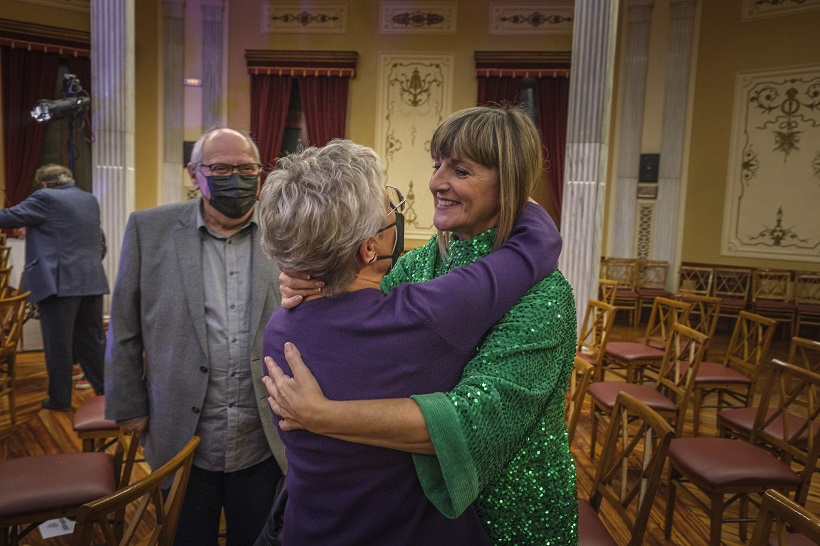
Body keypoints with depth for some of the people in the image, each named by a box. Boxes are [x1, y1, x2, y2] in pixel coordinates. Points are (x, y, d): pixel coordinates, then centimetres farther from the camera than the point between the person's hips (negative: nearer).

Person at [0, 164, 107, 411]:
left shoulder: (46, 198, -7)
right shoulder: (90, 200, 15)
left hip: (60, 282, -6)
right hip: (91, 280, 7)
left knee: (58, 344, 4)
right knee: (92, 338, 14)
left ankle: (60, 399, 14)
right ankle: (106, 389, 20)